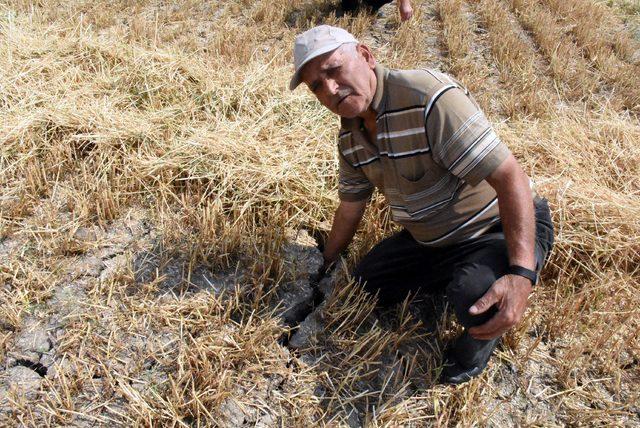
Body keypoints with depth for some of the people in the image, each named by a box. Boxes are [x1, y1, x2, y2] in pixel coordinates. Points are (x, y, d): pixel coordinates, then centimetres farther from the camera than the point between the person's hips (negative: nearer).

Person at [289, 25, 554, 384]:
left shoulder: (428, 97, -30)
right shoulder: (350, 136, -2)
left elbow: (510, 177, -34)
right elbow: (350, 208, 13)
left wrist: (522, 274, -42)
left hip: (499, 229, -7)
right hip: (429, 240, 8)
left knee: (475, 297, -36)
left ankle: (482, 335, 1)